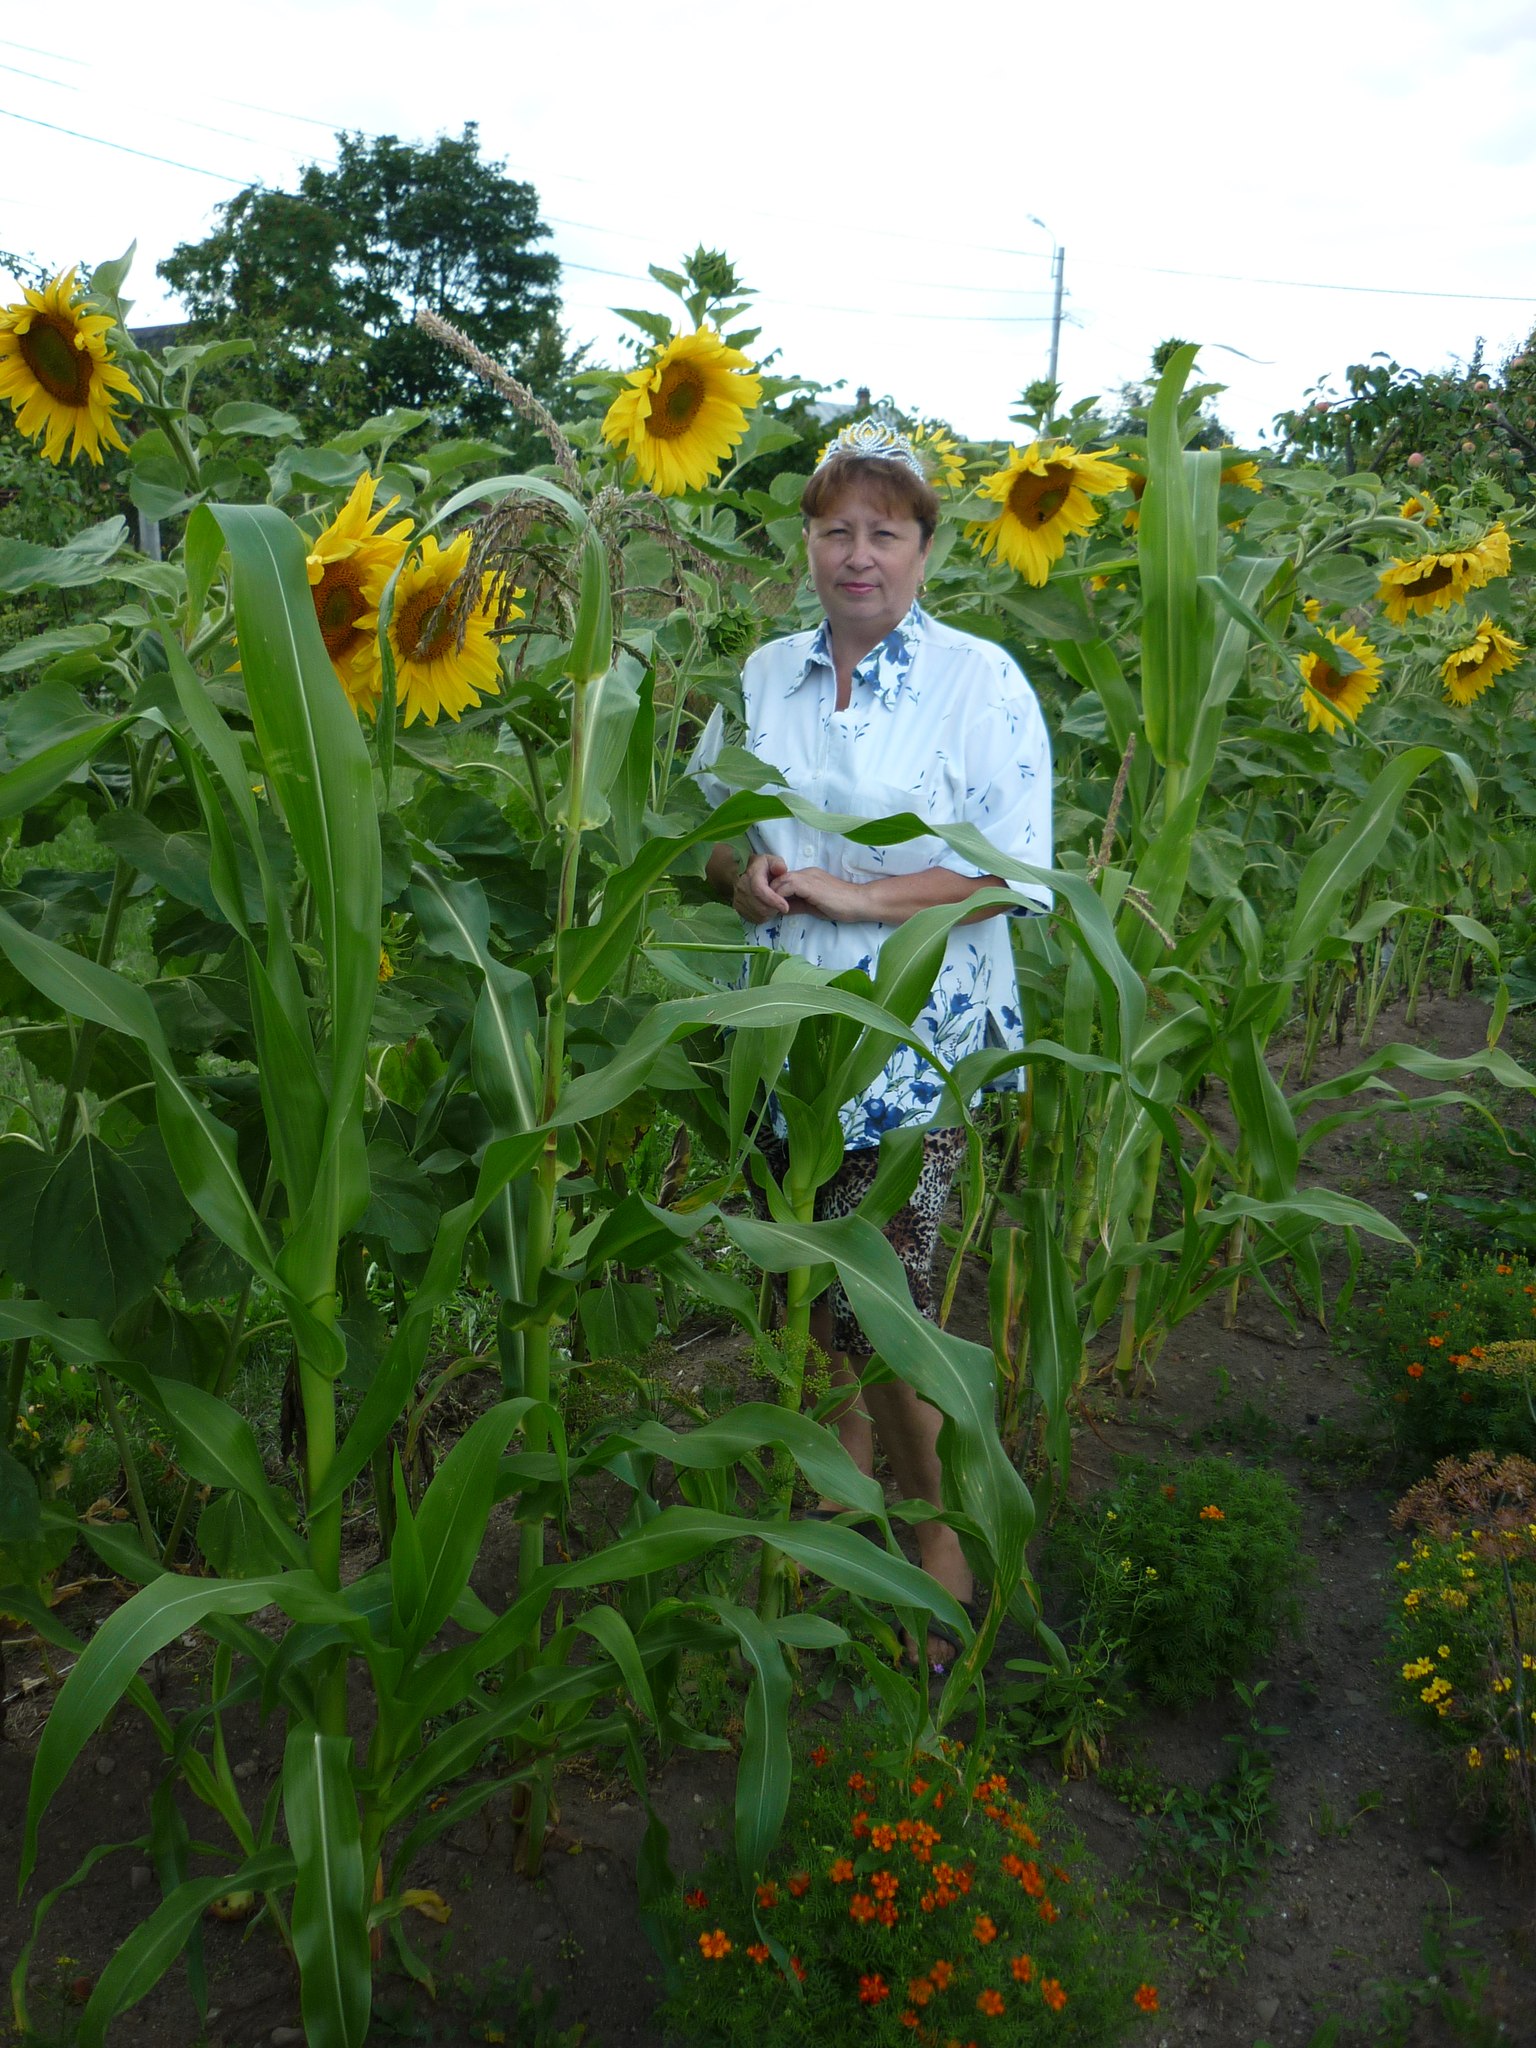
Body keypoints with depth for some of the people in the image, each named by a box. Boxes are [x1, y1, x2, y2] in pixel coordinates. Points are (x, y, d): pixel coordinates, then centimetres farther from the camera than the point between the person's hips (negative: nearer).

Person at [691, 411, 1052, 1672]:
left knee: (879, 1304, -5)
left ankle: (938, 1523, 17)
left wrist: (858, 895, -20)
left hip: (917, 1050, -5)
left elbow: (1015, 870, -13)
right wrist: (742, 874, -6)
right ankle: (852, 1452, 41)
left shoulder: (981, 682, -6)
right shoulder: (763, 677, 9)